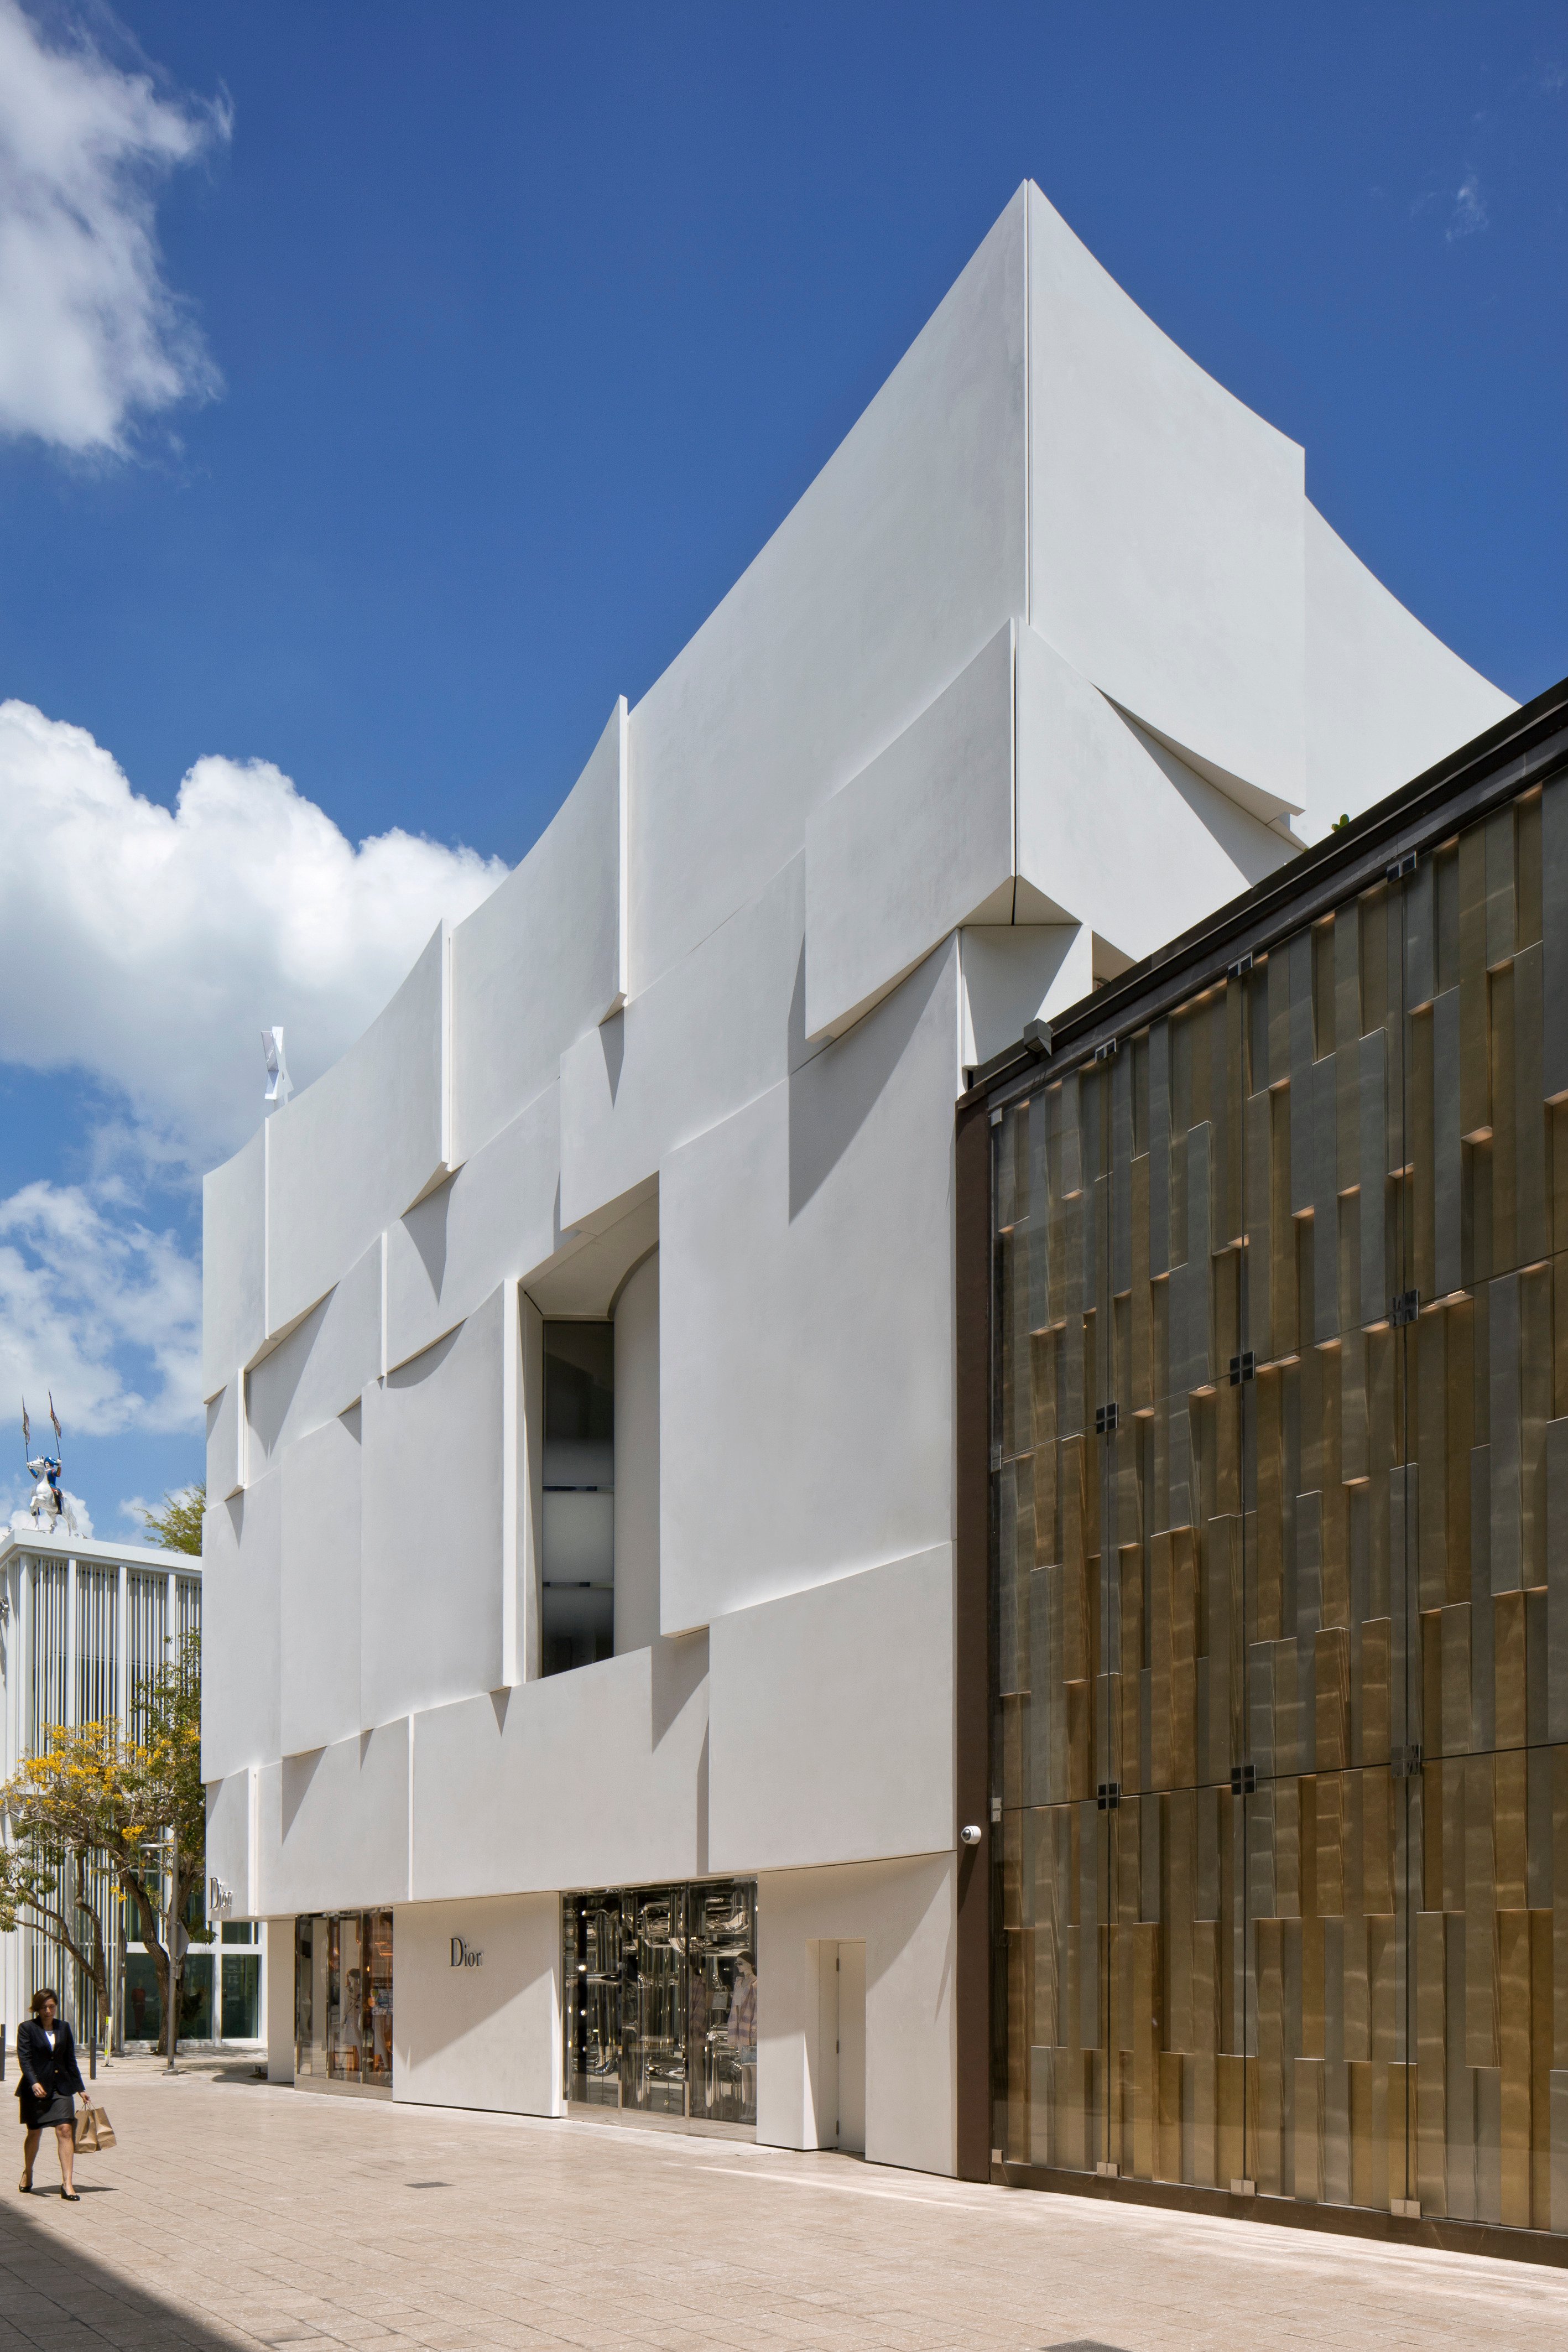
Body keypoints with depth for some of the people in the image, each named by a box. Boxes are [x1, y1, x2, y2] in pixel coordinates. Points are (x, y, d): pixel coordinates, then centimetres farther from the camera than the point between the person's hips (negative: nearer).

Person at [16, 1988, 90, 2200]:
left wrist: (81, 2088, 15)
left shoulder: (64, 2028, 8)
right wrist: (34, 2083, -28)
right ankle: (27, 2173, 37)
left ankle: (67, 2183, -13)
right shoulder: (28, 2028, -4)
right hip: (35, 2088, -2)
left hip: (60, 2086, 2)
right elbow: (24, 2059, -13)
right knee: (35, 2133, 10)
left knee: (65, 2130, -11)